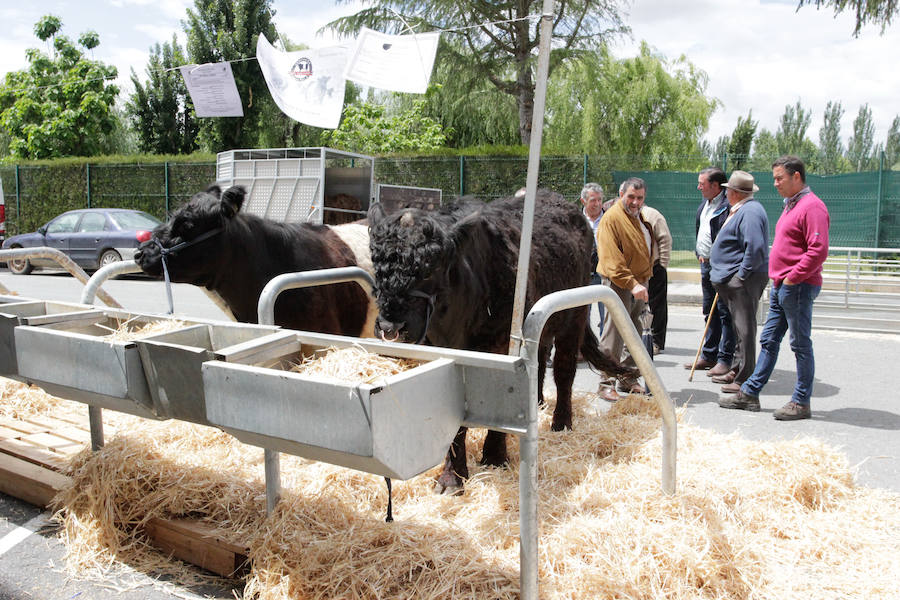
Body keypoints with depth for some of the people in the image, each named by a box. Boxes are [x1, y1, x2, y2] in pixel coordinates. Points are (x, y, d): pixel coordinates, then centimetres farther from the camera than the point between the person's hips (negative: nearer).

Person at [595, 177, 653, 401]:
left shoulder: (640, 217, 15)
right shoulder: (611, 218, -13)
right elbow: (612, 259, -22)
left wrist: (644, 281, 19)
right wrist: (632, 283, -28)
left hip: (640, 283, 9)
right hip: (619, 284, -9)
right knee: (614, 335, -9)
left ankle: (627, 379, 24)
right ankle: (606, 384, -2)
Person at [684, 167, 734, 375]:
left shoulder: (729, 205, -15)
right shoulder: (704, 204, 15)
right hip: (706, 265, 9)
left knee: (725, 313, -4)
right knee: (709, 312, 15)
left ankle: (725, 360, 1)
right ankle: (708, 356, 23)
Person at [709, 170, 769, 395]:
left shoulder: (749, 212, -17)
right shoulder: (739, 210, 17)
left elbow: (755, 248, -26)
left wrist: (742, 275, -21)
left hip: (744, 282, -11)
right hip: (733, 280, 11)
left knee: (744, 328, -7)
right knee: (739, 326, 17)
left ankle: (744, 379, -2)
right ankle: (737, 371, 27)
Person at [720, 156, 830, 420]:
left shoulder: (811, 206, -14)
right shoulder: (791, 205, 18)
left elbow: (818, 250, -22)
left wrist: (793, 278, -19)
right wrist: (780, 279, 16)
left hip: (798, 288, -10)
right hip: (780, 286, 10)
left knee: (801, 344, -1)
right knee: (768, 341, 12)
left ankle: (801, 403, 7)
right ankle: (749, 393, 18)